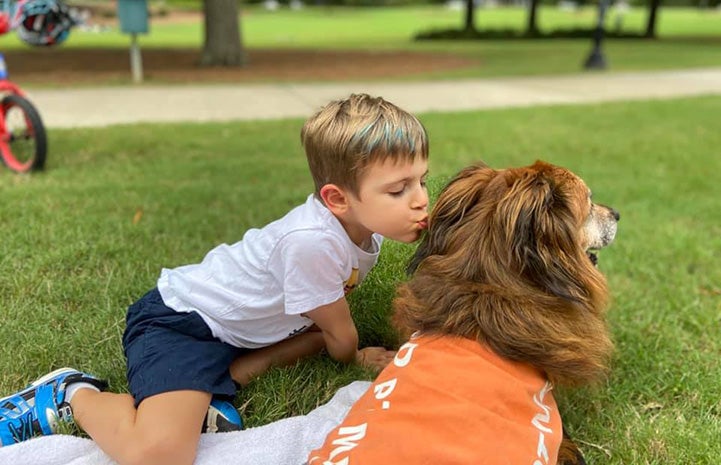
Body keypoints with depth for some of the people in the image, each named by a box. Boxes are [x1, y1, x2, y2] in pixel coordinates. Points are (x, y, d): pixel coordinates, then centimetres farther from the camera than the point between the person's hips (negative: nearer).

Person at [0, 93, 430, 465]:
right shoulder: (312, 241, -31)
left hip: (235, 325, 10)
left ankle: (226, 376, 3)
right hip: (180, 320, -9)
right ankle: (72, 395, 2)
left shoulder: (367, 224, -5)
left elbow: (324, 325, 7)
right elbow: (340, 337, -14)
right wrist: (356, 357, 6)